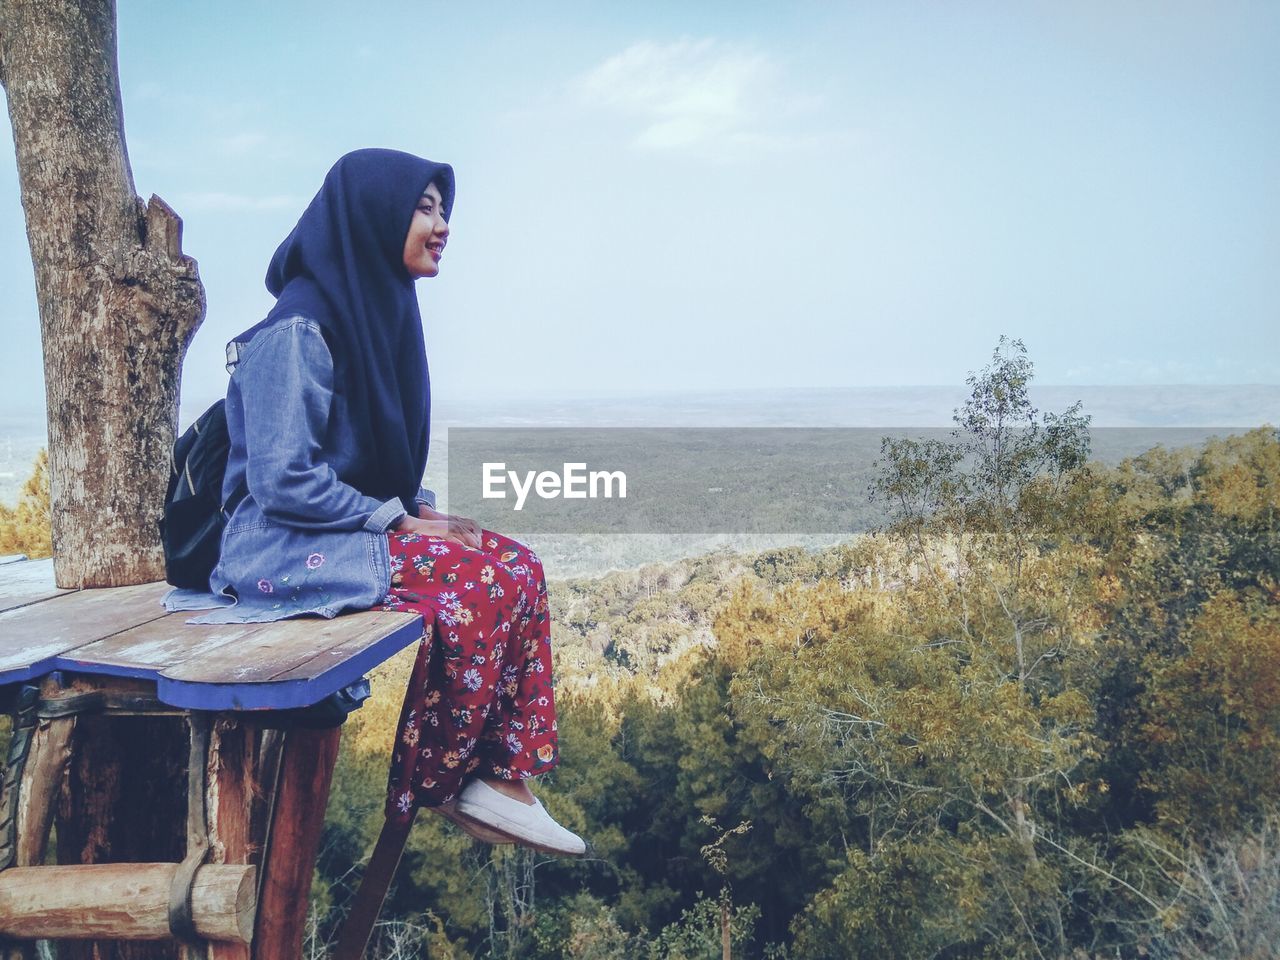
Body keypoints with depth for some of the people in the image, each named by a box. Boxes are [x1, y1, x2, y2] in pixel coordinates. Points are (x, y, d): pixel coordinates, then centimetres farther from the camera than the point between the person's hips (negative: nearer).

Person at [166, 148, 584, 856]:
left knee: (517, 566, -9)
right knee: (491, 578, -23)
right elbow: (283, 482, -22)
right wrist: (402, 520, -16)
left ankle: (498, 778, -10)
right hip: (287, 552, -9)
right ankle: (431, 789, -7)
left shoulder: (378, 312, 11)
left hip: (356, 527, 9)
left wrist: (424, 509, 1)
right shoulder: (298, 328, -17)